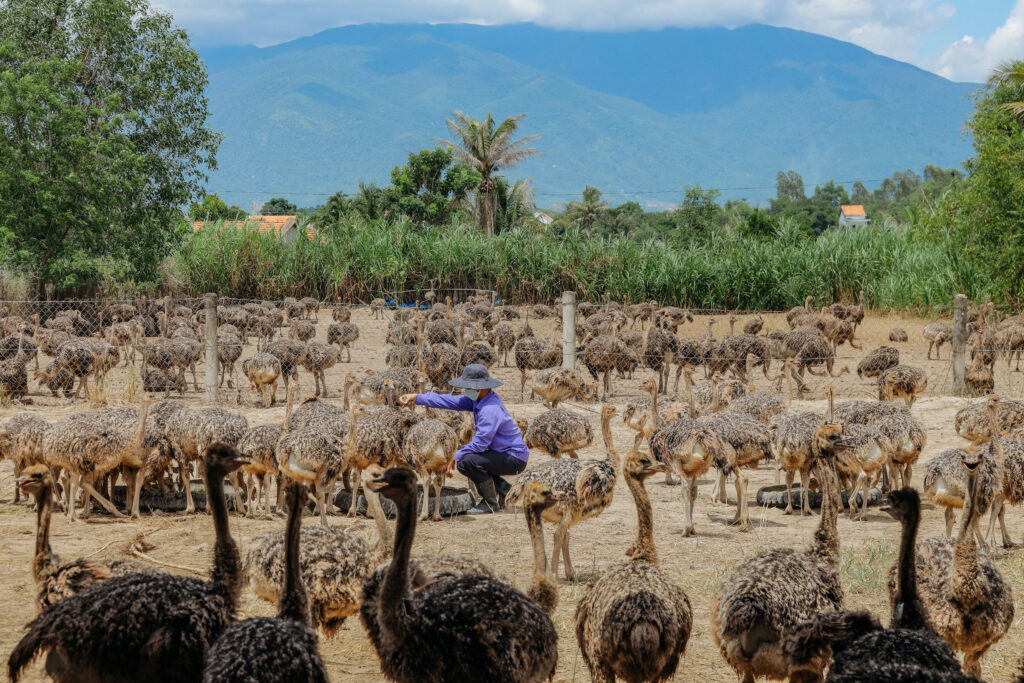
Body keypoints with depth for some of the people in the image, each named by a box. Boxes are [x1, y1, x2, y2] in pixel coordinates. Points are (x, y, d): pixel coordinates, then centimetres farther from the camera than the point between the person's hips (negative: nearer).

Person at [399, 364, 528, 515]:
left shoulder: (491, 410, -27)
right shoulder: (478, 400, 4)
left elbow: (480, 443, -27)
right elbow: (451, 401, 6)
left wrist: (456, 457, -17)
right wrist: (417, 397, 3)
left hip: (515, 459, -10)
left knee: (467, 461, -27)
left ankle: (490, 504, -11)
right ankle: (503, 489, 20)